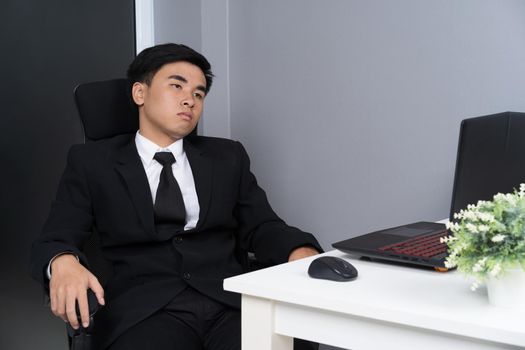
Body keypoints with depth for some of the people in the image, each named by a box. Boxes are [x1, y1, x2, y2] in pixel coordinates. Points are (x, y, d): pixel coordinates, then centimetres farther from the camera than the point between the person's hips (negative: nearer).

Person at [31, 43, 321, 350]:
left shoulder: (227, 157, 21)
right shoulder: (92, 163, 13)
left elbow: (260, 226, 17)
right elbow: (56, 239, 7)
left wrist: (301, 252, -6)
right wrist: (63, 263, -18)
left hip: (230, 301, 2)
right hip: (145, 309, -2)